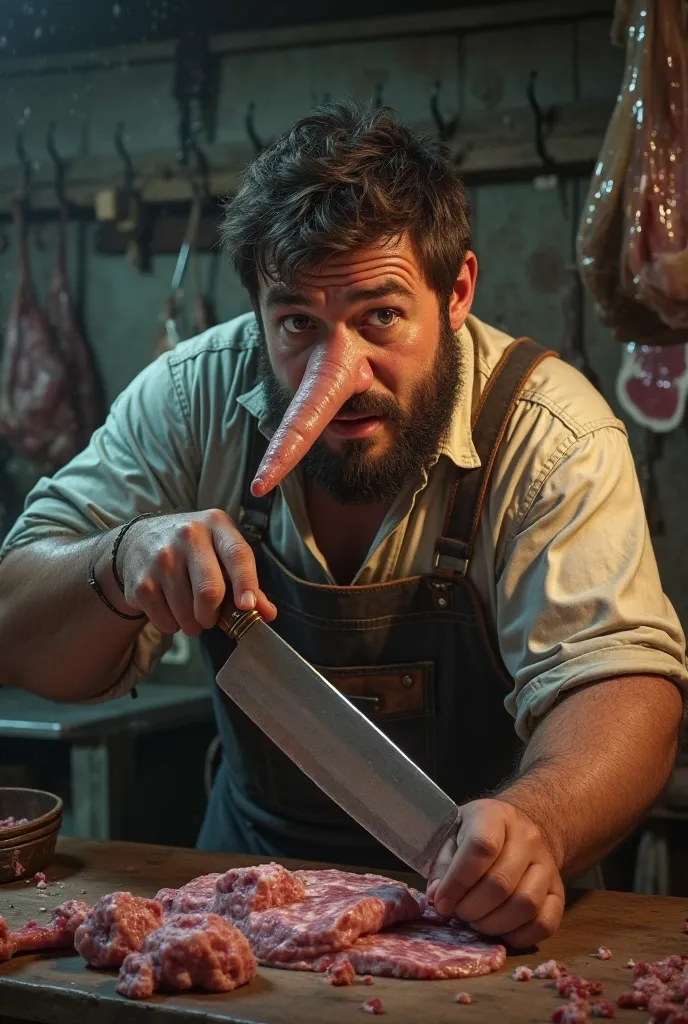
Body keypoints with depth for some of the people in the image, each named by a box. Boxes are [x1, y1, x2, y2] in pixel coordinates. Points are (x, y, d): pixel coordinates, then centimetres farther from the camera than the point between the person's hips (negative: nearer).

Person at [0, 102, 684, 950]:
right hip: (252, 864, -1)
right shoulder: (193, 399, -10)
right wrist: (125, 564, -29)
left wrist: (535, 821, -45)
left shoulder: (551, 435, -17)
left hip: (470, 905, 1)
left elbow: (619, 677, -24)